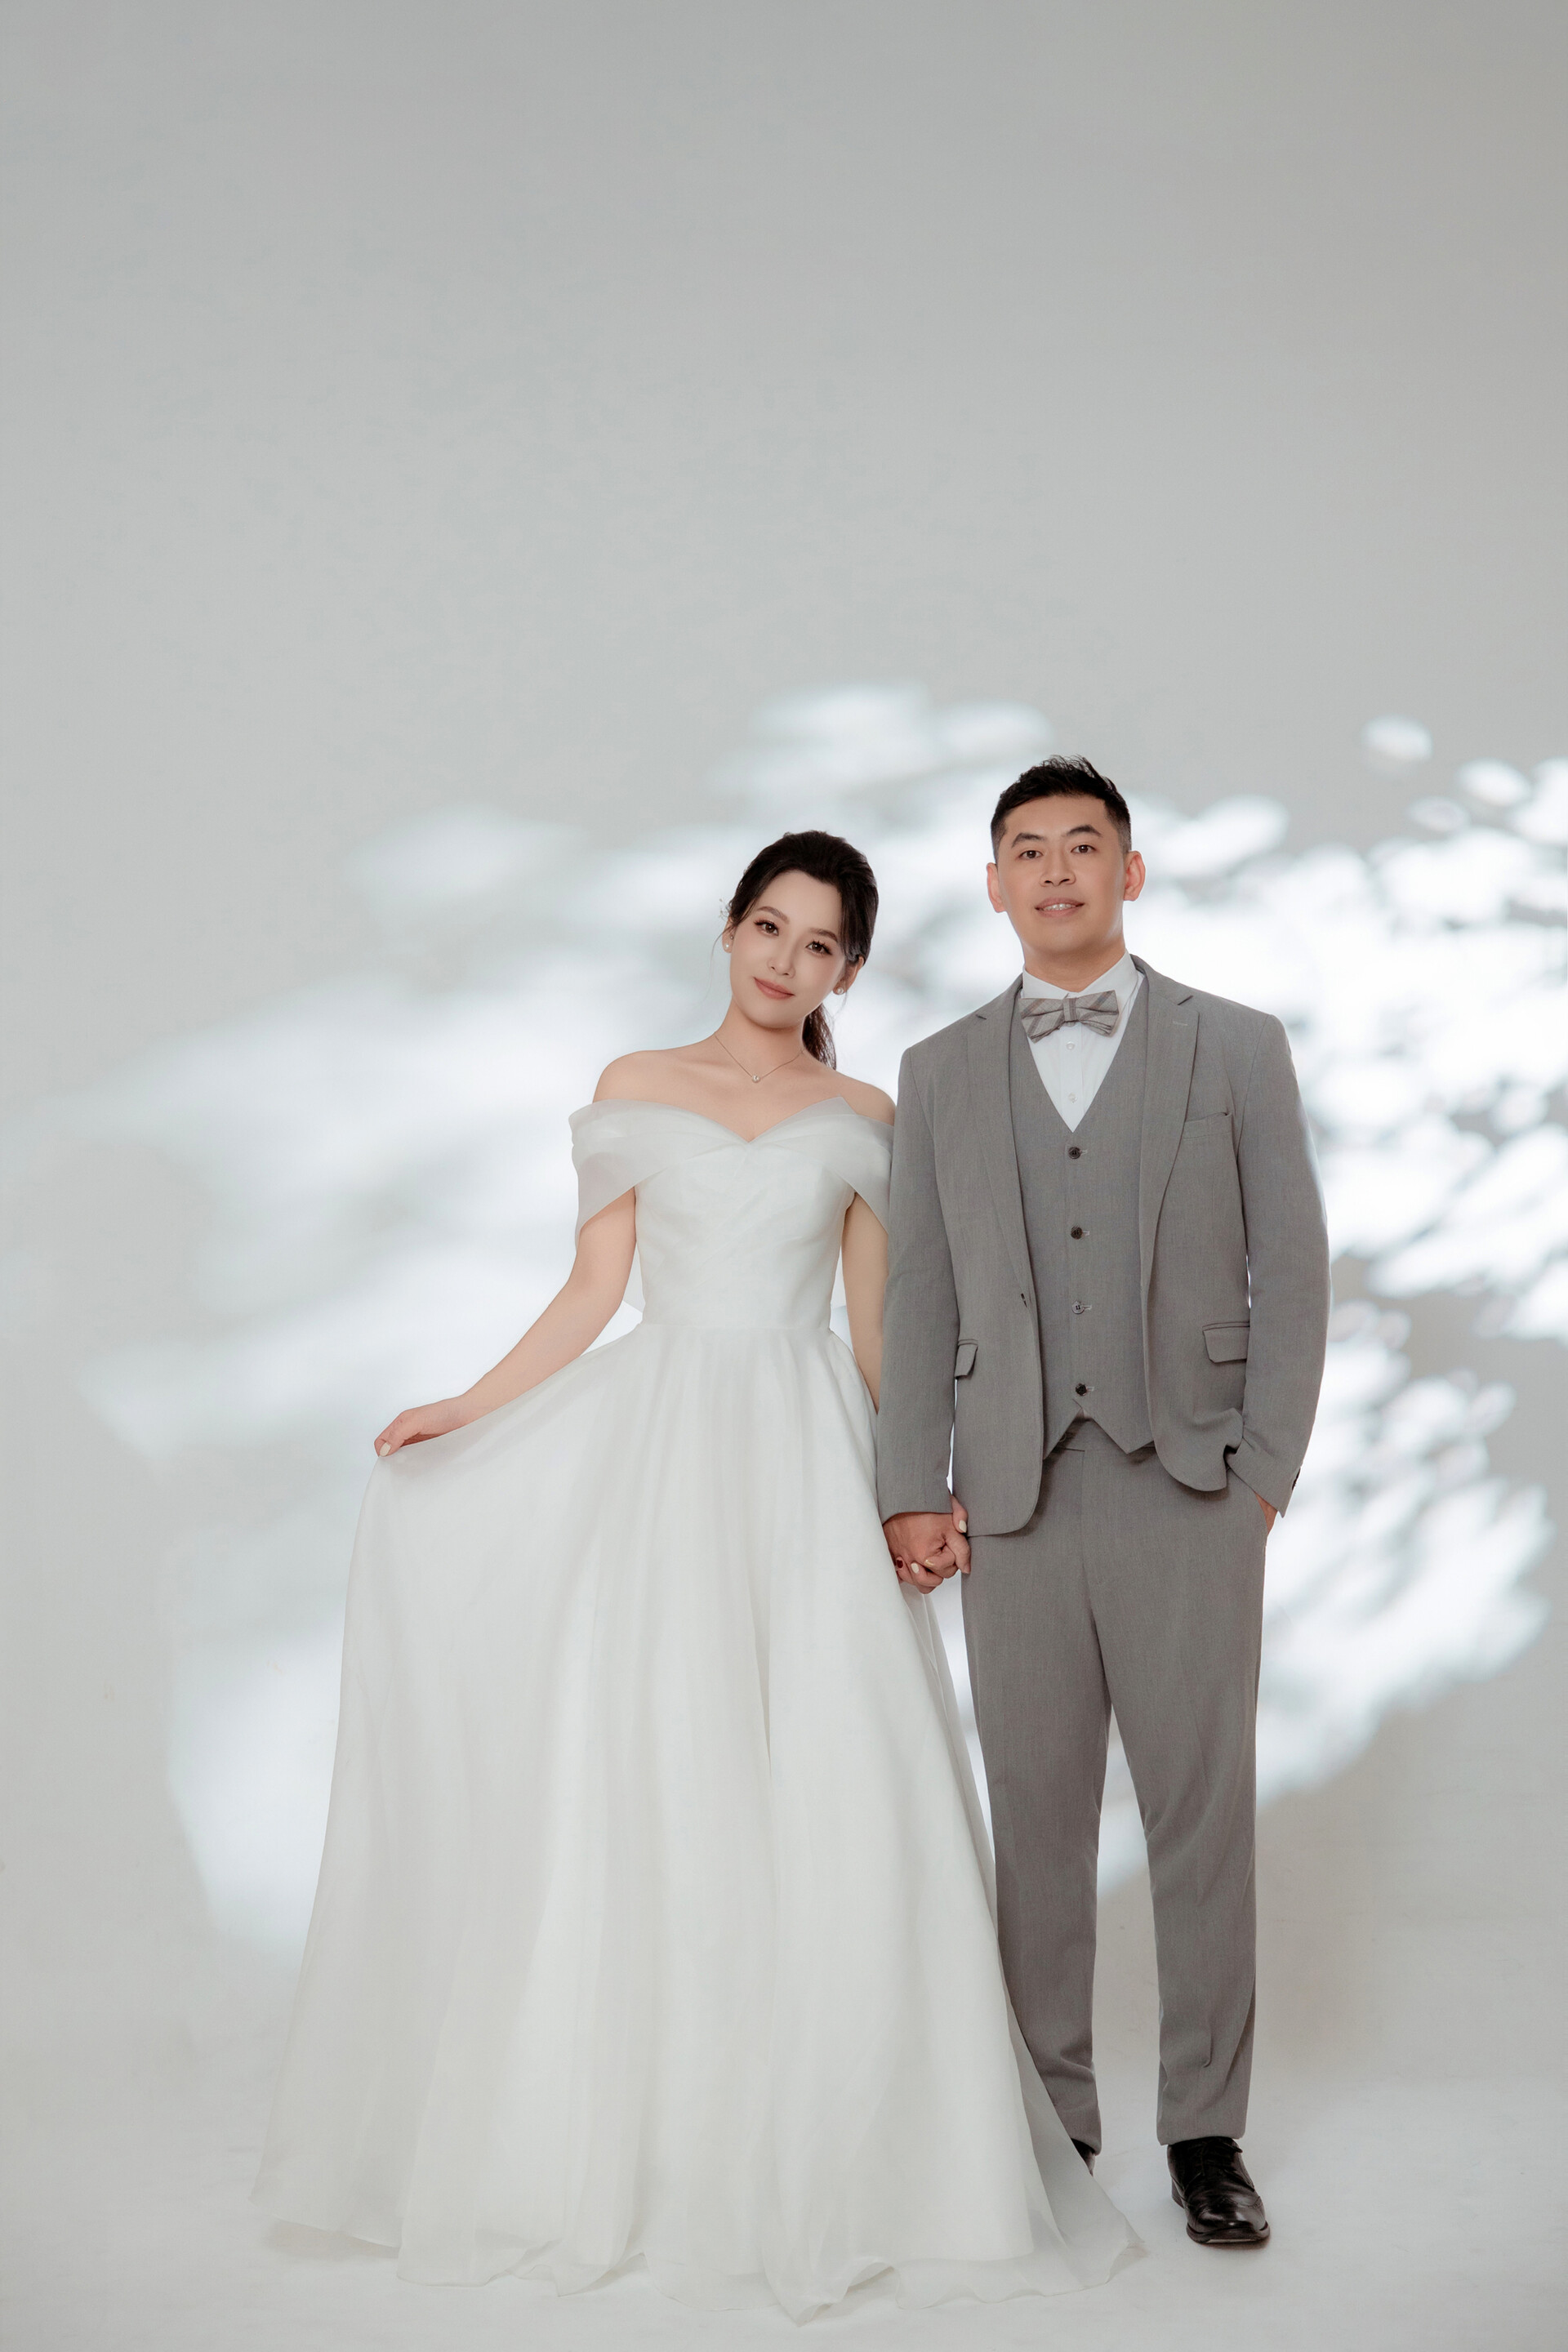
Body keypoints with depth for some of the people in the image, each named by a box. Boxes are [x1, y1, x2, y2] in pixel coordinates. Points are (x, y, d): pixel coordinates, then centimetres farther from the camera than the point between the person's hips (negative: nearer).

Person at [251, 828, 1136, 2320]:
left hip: (805, 1463, 0)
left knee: (830, 1793, -6)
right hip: (657, 1452, 0)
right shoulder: (634, 1089, 10)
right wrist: (468, 1408, -3)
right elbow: (593, 1290, 7)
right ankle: (628, 2136, 14)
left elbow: (877, 1329, 9)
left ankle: (827, 2150, 10)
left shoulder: (863, 1120, 10)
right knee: (643, 1784, 1)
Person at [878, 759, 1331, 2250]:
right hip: (1014, 1499, 2)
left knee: (1202, 1815, 4)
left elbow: (1291, 1270, 4)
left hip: (1187, 1490, -1)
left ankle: (1205, 2129, 18)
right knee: (1036, 1817, 8)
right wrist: (911, 1489, 2)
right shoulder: (939, 1074, 11)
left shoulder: (1237, 1049, 6)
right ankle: (1051, 2110, 22)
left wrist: (1265, 1469, -3)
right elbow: (917, 1297, 8)